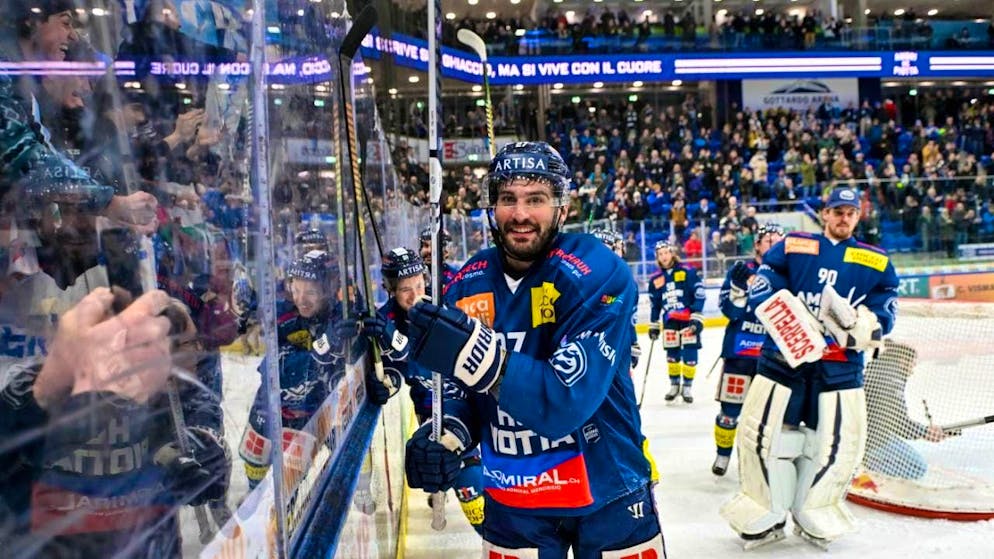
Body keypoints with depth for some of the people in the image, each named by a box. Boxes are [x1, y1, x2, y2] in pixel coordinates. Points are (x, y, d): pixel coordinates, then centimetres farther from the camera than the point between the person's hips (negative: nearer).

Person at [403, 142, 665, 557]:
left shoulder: (598, 275, -21)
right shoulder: (466, 287, -7)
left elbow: (567, 402, -29)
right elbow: (459, 391, 2)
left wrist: (484, 359, -41)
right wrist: (448, 433, -18)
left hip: (607, 491, -3)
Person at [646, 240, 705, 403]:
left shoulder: (688, 272, -8)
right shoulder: (655, 279, 5)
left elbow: (699, 295, -9)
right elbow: (655, 304, 13)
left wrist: (696, 318, -14)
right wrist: (653, 325, 12)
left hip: (688, 320, -3)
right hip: (669, 321, 4)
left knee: (690, 356, -3)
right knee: (672, 355, 9)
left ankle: (687, 387, 10)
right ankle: (674, 385, 25)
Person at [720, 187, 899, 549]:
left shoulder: (877, 262, 12)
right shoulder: (791, 247, 5)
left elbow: (886, 308, 6)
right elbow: (762, 289, -3)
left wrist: (869, 323, -17)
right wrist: (792, 323, -19)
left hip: (841, 367, 2)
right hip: (784, 356, -1)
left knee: (838, 442, 3)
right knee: (762, 431, -2)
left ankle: (813, 516, 27)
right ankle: (766, 516, 17)